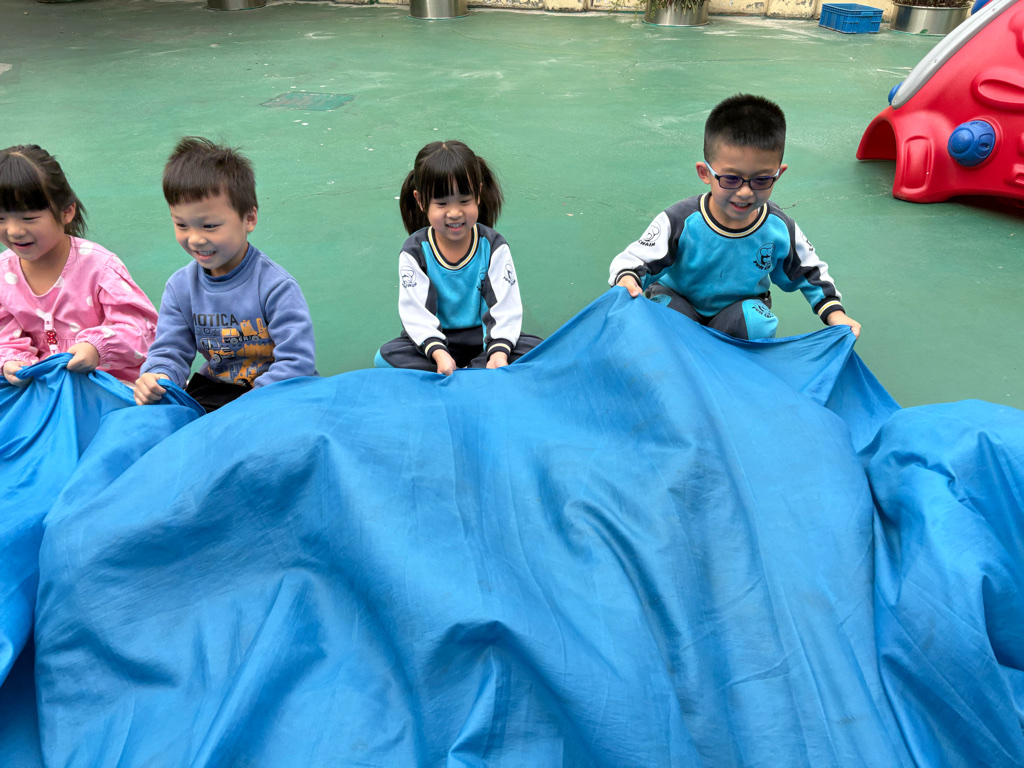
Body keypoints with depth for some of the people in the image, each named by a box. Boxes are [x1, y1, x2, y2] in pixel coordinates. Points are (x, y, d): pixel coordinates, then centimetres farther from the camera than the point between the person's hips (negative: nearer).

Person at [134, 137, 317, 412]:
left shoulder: (276, 286, -18)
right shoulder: (180, 287, 1)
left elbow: (296, 361, -22)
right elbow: (170, 351, 5)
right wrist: (156, 377, -20)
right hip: (215, 388, 5)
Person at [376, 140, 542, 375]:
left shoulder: (493, 246, -8)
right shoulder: (415, 251, -9)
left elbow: (506, 307, -14)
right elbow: (416, 312, -15)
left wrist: (499, 351, -31)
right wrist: (439, 353, -32)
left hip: (484, 338, 0)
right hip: (435, 340, 0)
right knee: (385, 357, -25)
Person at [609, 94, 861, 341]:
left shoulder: (780, 230, -16)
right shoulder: (680, 222, -27)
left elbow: (809, 272, 3)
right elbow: (637, 260, -22)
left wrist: (834, 313, -7)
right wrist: (627, 280, -45)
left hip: (742, 306, 2)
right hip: (678, 298, -1)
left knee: (756, 323, -30)